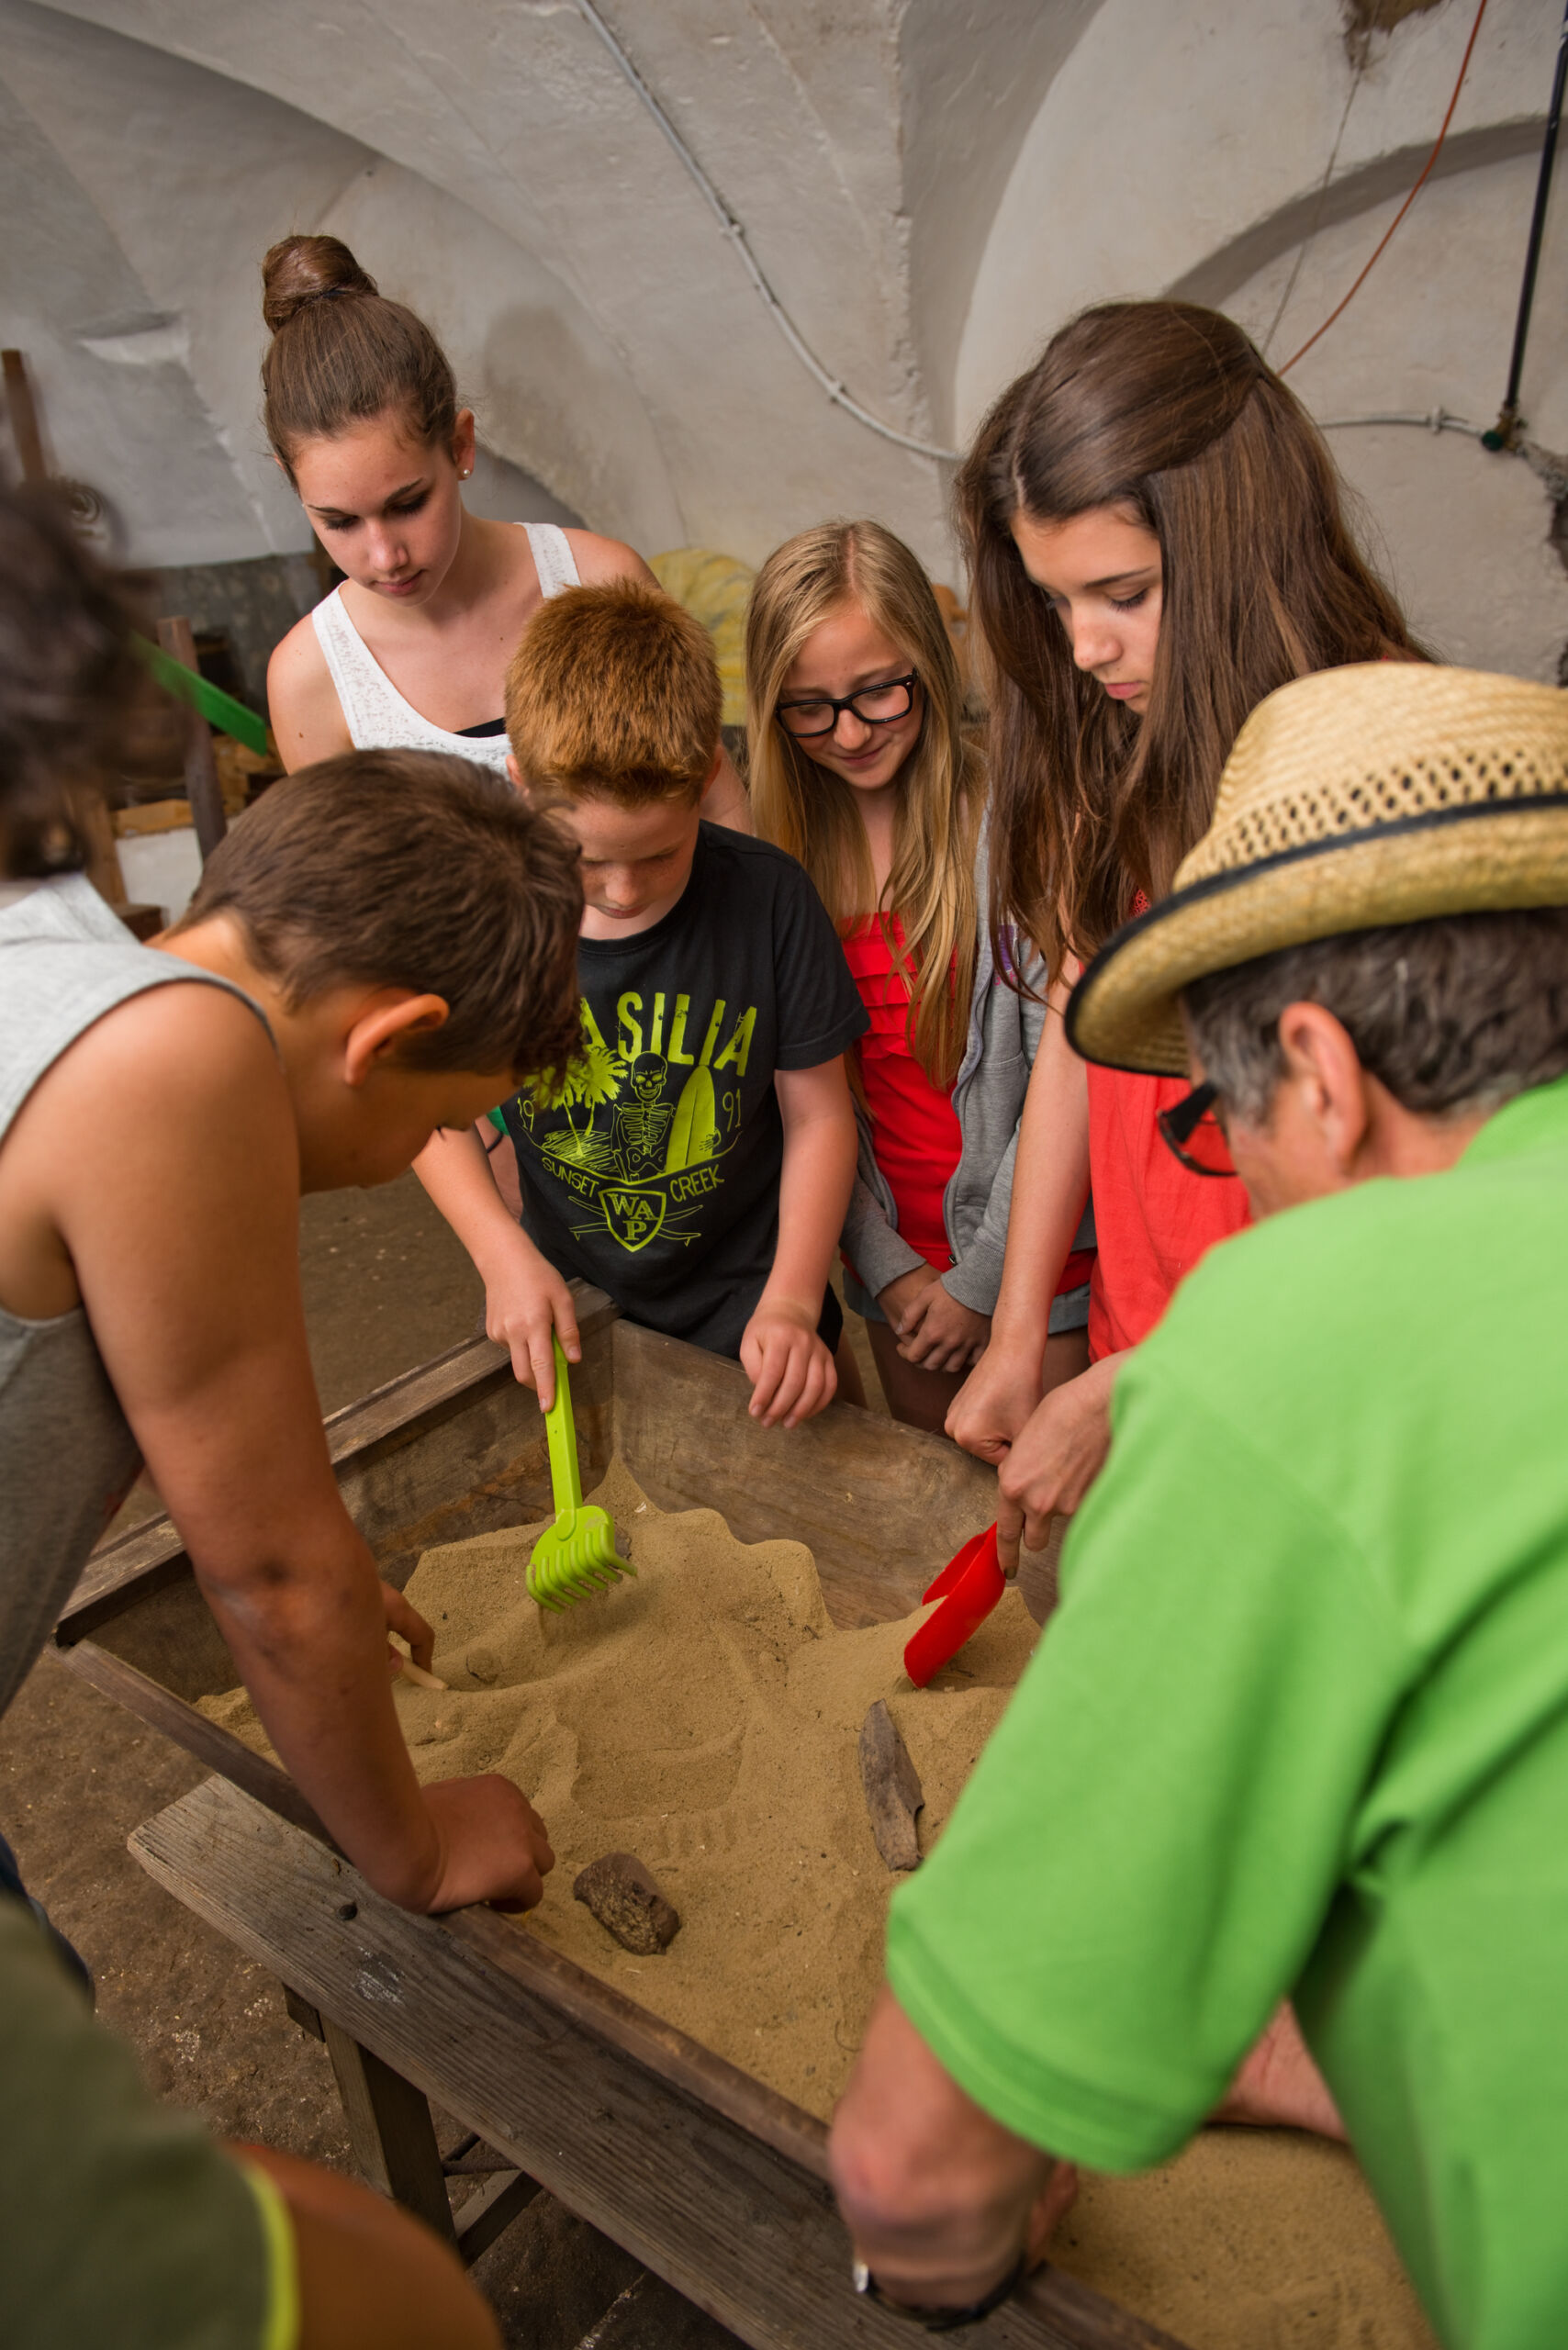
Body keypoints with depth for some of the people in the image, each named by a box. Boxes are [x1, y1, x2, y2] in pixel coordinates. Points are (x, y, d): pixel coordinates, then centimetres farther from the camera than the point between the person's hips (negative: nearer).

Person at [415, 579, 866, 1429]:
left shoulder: (769, 898, -19)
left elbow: (818, 1115, -10)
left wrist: (792, 1302, -18)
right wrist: (503, 1254, -14)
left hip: (741, 1303, -1)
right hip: (563, 1300, 2)